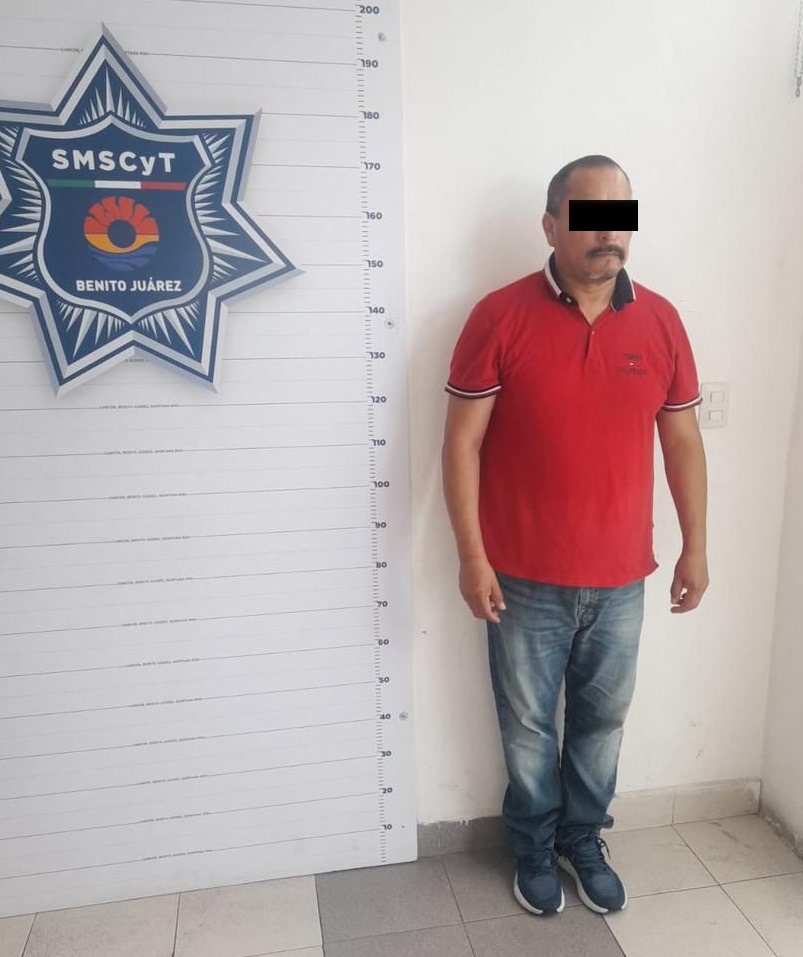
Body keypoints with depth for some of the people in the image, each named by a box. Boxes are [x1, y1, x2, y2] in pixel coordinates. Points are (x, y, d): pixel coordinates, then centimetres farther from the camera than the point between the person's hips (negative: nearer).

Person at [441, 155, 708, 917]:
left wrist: (695, 547, 8)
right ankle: (534, 847, 41)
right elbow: (462, 440, -10)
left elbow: (682, 441, 7)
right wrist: (471, 556, -12)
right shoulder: (501, 317, -10)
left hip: (621, 577, 3)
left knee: (602, 719, 20)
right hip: (526, 578, -3)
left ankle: (584, 840, 45)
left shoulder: (660, 322, 0)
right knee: (527, 724, 15)